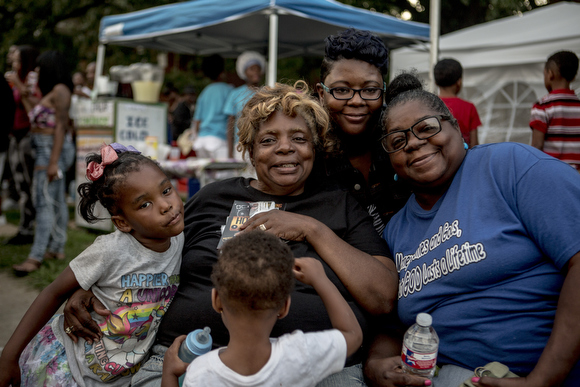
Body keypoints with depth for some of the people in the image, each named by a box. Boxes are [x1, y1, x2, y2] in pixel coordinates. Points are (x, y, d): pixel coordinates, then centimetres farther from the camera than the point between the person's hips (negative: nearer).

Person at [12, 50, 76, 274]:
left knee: (44, 202, -12)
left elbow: (61, 126, -20)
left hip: (52, 148, -10)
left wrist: (53, 161, -23)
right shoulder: (52, 91, 18)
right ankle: (57, 248, 19)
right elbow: (38, 118, 13)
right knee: (57, 200, 12)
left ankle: (35, 258, -12)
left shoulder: (59, 90, -12)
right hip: (47, 149, 10)